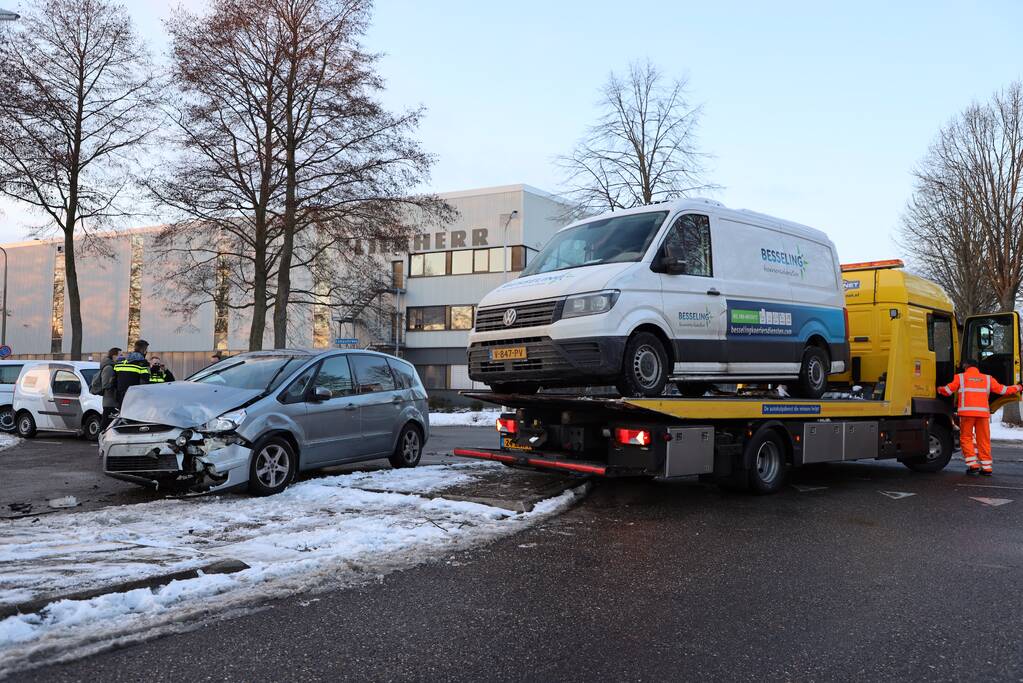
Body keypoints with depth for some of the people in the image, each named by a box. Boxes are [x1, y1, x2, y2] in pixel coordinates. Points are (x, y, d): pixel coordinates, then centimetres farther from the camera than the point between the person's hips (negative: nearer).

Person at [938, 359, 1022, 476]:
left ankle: (973, 465, -2)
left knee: (966, 439, 6)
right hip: (983, 413, 3)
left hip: (967, 412, -3)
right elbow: (1003, 390, 18)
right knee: (984, 440, 9)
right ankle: (987, 468, 11)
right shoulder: (987, 378, 17)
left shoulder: (960, 377, 10)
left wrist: (938, 389, 26)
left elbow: (947, 391, 5)